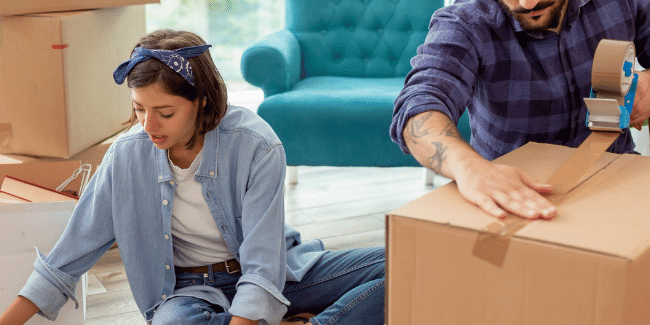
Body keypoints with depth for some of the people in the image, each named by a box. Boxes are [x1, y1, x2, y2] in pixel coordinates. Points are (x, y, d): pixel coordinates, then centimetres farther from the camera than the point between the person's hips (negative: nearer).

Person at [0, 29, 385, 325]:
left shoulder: (256, 145, -20)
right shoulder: (127, 156, -11)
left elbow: (262, 268, -24)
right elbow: (69, 257, -4)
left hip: (277, 276, 0)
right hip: (192, 289, 1)